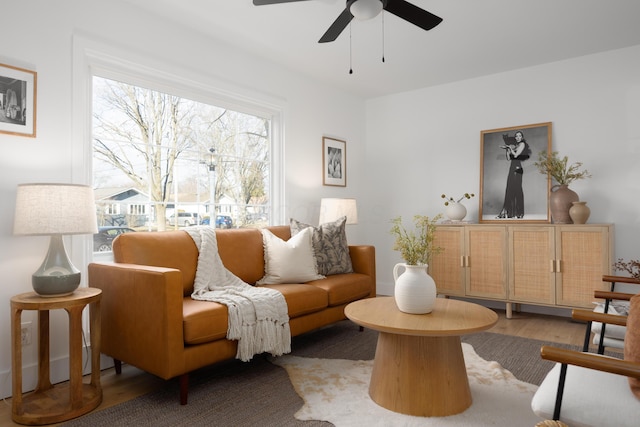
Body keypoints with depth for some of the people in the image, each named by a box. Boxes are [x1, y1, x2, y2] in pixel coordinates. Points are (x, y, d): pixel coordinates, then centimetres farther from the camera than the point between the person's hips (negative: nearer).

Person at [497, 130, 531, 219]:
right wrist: (506, 149, 5)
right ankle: (509, 211, 9)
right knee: (509, 189, 5)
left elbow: (515, 155, -13)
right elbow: (509, 158, 15)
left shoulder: (522, 144, -2)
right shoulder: (515, 146, 19)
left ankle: (518, 212, -2)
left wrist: (510, 147, -2)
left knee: (517, 188, -7)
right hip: (512, 168, 8)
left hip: (517, 168, -8)